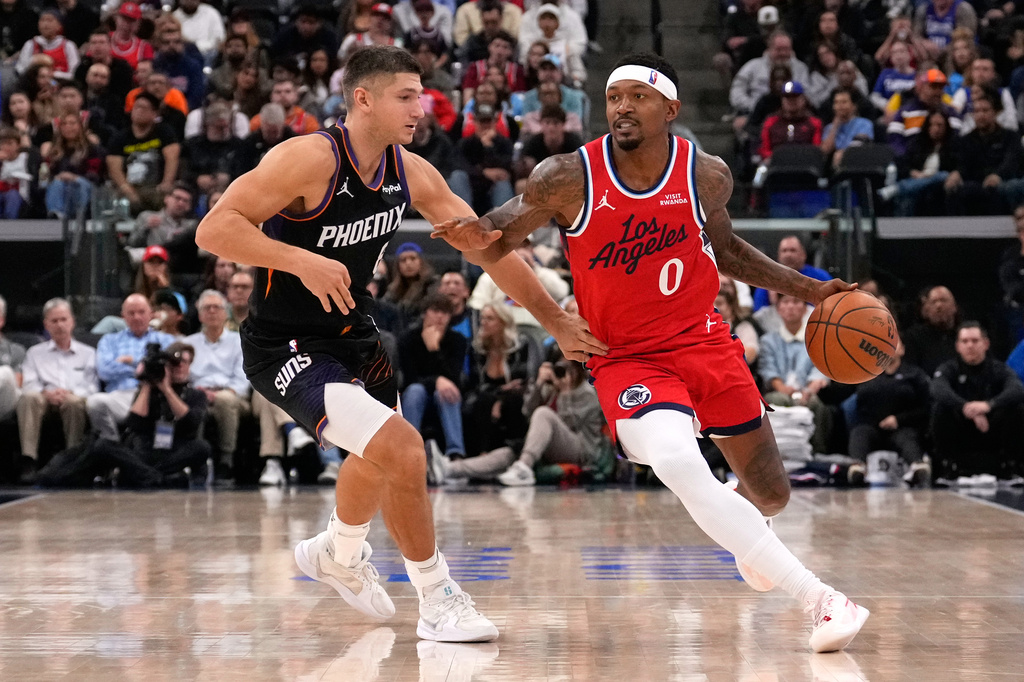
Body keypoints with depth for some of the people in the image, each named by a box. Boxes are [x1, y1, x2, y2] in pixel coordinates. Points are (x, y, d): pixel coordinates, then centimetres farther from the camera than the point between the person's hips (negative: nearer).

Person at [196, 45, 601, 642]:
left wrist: (554, 318, 4)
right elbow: (214, 229, -27)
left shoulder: (410, 173, -4)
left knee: (381, 458, 29)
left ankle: (339, 553, 61)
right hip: (286, 348, -9)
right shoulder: (310, 158, -24)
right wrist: (302, 261, -38)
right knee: (403, 450, -23)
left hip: (353, 335, 9)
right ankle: (437, 602, -5)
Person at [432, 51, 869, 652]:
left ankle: (751, 534, 53)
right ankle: (820, 599, -26)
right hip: (627, 359, -3)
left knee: (771, 495, 10)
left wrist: (807, 289, 9)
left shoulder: (707, 176, -6)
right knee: (679, 466, -32)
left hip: (704, 342, 3)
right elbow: (496, 246, -6)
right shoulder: (568, 179, -14)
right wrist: (476, 239, -31)